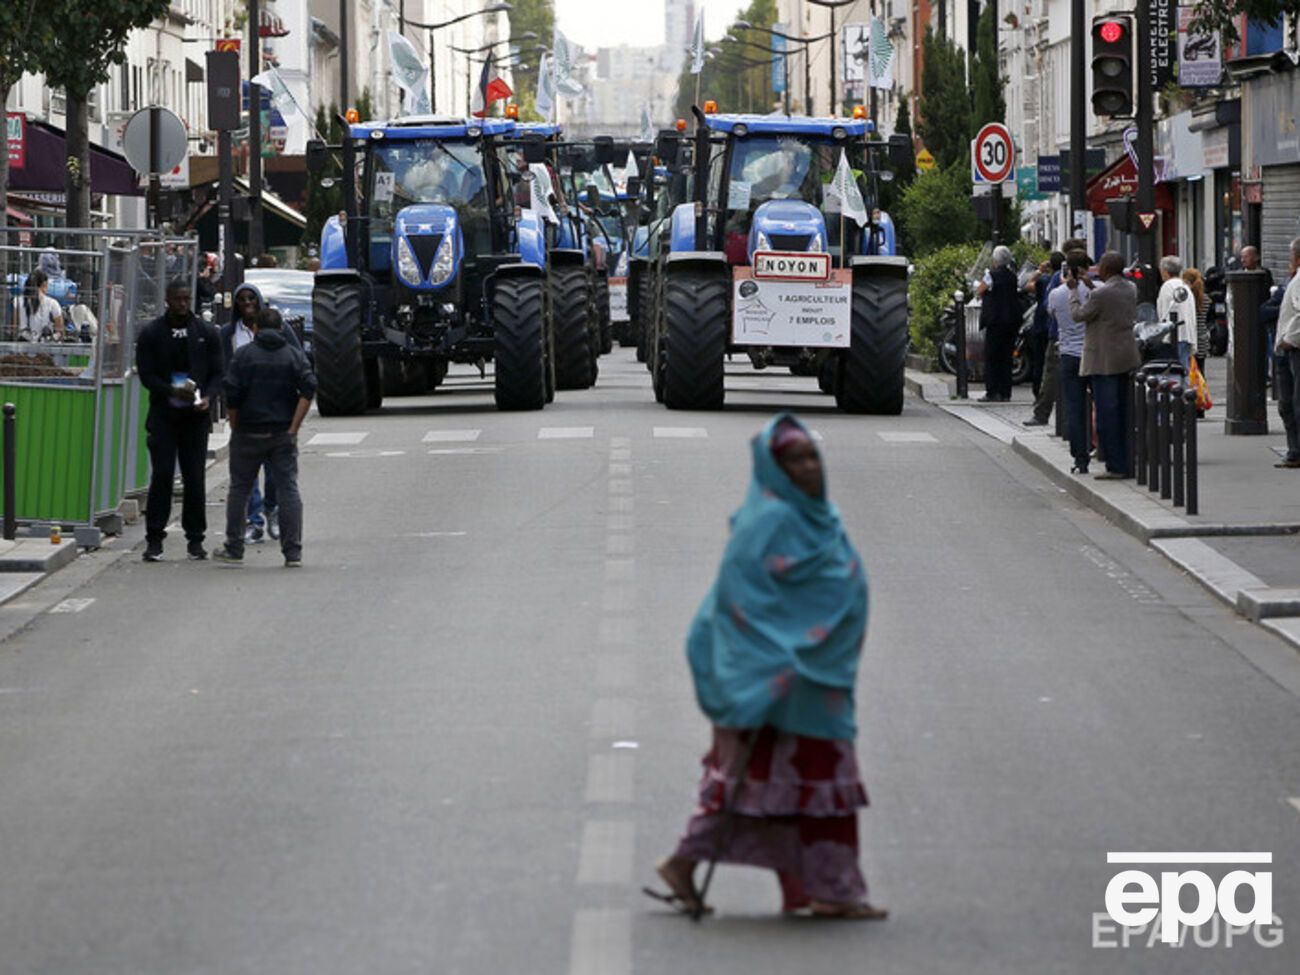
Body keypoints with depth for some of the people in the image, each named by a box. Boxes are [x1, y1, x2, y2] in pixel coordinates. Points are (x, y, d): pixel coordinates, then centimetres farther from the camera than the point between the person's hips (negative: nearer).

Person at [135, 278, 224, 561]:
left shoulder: (207, 333, 7)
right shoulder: (152, 333, 2)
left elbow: (217, 372, 6)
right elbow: (146, 375, -2)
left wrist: (207, 397, -13)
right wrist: (172, 391, -18)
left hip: (195, 415, 1)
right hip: (163, 416, -1)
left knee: (194, 478, 2)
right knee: (161, 476, -6)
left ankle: (195, 538, 10)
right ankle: (154, 540, -3)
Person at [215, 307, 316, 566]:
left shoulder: (244, 355, -2)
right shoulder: (294, 355, 4)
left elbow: (232, 396, -7)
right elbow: (309, 390, -8)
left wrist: (235, 428, 5)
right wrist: (293, 427, -7)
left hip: (249, 433, -1)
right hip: (283, 434, 1)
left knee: (239, 488, 10)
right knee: (288, 488, 2)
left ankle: (234, 548, 13)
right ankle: (293, 552, -4)